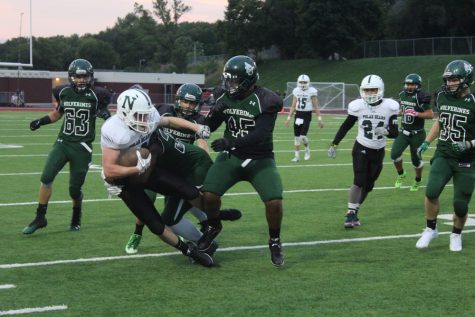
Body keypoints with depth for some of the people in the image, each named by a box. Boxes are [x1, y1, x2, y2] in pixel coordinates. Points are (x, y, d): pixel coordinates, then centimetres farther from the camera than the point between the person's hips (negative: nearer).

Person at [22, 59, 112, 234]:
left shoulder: (96, 95, -5)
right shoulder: (63, 92, 2)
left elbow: (104, 112, 11)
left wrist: (106, 115, -12)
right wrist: (41, 121, 5)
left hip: (82, 147, -2)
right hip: (63, 142, 2)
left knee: (75, 188, 2)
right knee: (46, 177, -13)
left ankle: (76, 218, 32)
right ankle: (40, 218, -1)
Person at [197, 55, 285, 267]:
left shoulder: (264, 101, -18)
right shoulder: (224, 97, -2)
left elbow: (260, 136, -27)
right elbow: (210, 126, 8)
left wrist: (231, 142, -38)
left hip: (259, 159, -3)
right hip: (231, 157, 3)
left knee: (274, 201, -20)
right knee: (209, 194, -16)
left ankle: (275, 242, 9)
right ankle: (213, 226, 18)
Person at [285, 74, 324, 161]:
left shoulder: (311, 91, -6)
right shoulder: (296, 91, 6)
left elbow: (316, 106, -4)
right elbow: (293, 106, 12)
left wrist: (319, 119, -8)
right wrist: (289, 118, 9)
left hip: (307, 115, -4)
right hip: (298, 114, 4)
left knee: (303, 136, -13)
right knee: (296, 136, 4)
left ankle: (307, 148, 18)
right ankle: (297, 155, 13)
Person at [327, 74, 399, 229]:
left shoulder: (390, 107, -13)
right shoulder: (358, 106, -13)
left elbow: (395, 133, -10)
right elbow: (346, 126, 0)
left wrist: (386, 131, -32)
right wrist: (334, 144, -2)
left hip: (378, 152, 2)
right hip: (361, 149, -2)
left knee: (368, 185, 7)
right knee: (359, 182, -15)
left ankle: (354, 211, 22)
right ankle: (350, 213, -6)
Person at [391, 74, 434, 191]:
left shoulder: (421, 97, -17)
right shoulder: (402, 95, 4)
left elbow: (431, 114, -20)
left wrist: (415, 114, -27)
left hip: (417, 134, -5)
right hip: (404, 132, 5)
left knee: (416, 159, 5)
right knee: (395, 154, -10)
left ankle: (418, 180, 31)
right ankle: (401, 174, 17)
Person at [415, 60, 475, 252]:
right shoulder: (442, 97, 2)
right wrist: (426, 143, 13)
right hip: (443, 155, 3)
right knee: (431, 191, -17)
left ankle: (456, 235, 28)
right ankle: (430, 229, 5)